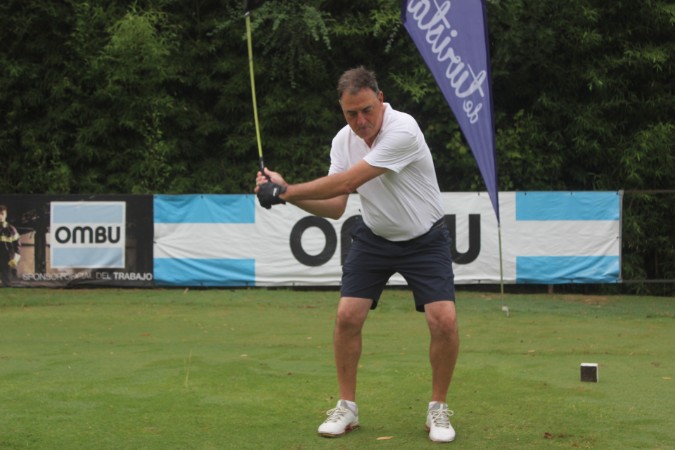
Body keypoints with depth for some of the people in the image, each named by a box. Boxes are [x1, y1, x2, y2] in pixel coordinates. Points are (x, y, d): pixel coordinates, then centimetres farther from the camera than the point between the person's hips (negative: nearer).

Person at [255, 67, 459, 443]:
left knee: (444, 321, -18)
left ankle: (439, 409, 3)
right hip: (374, 237, 5)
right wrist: (286, 193, -21)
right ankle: (347, 407, 10)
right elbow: (335, 207, -7)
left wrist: (286, 191, -28)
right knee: (348, 316, -7)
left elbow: (346, 182, -32)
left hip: (424, 239, -5)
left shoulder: (403, 130, -30)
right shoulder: (344, 140, -9)